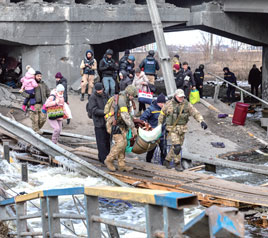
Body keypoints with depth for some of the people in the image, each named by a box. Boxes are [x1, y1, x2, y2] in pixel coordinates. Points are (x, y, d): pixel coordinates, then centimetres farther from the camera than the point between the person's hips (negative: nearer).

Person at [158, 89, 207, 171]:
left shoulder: (187, 104, -4)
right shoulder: (169, 104, -8)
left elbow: (196, 113, -11)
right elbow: (162, 114, 5)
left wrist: (202, 121, -28)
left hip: (182, 129, 4)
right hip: (172, 129, -4)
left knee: (176, 146, 12)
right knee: (177, 147, -14)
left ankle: (167, 161, 30)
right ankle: (177, 164, 2)